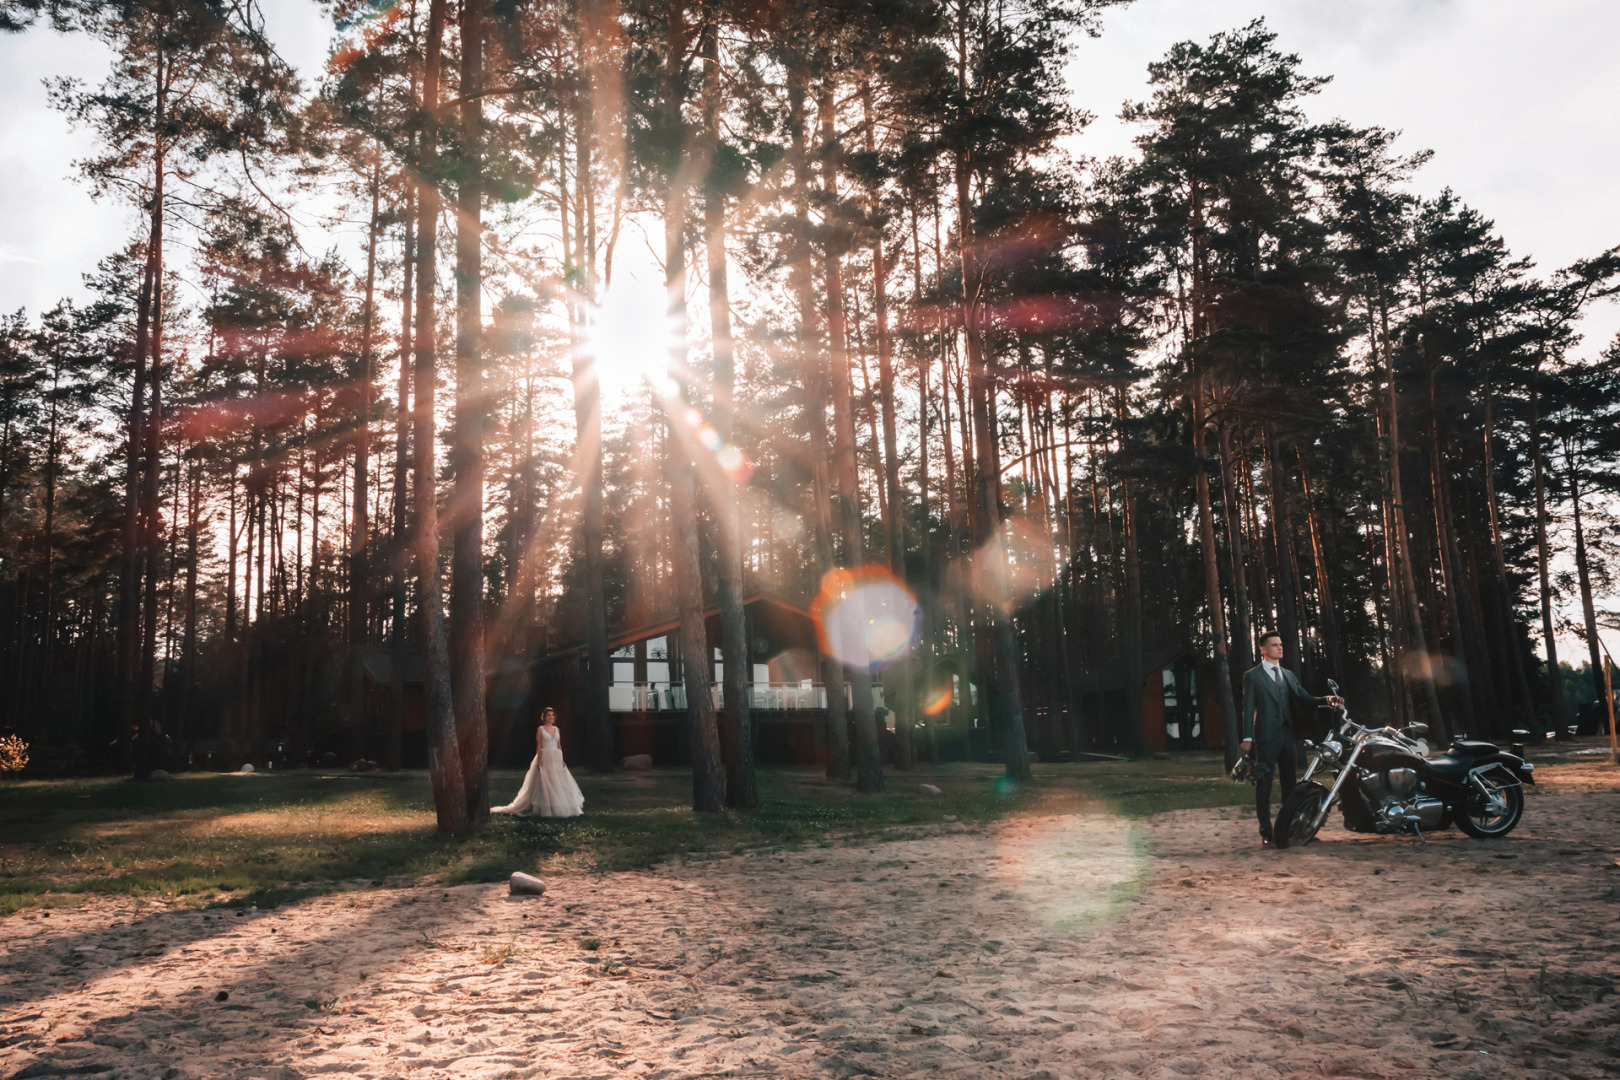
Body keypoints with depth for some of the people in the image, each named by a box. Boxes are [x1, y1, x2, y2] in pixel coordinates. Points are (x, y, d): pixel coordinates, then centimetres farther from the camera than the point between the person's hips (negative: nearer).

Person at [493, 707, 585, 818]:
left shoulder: (556, 729, 12)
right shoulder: (541, 729, -2)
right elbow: (539, 746, -5)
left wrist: (562, 760, 9)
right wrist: (539, 761, -13)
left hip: (556, 759, 5)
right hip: (545, 758, -5)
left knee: (558, 783, 3)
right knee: (545, 783, -4)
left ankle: (558, 807, 10)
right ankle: (545, 809, 0)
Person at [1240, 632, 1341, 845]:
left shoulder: (1288, 675, 18)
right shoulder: (1252, 676, 1)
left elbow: (1304, 698, 11)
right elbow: (1248, 708, -3)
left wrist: (1327, 699, -8)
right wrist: (1247, 738, -10)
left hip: (1288, 735, 6)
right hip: (1266, 737, -6)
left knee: (1290, 783, 9)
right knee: (1264, 784, -4)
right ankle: (1266, 831, 2)